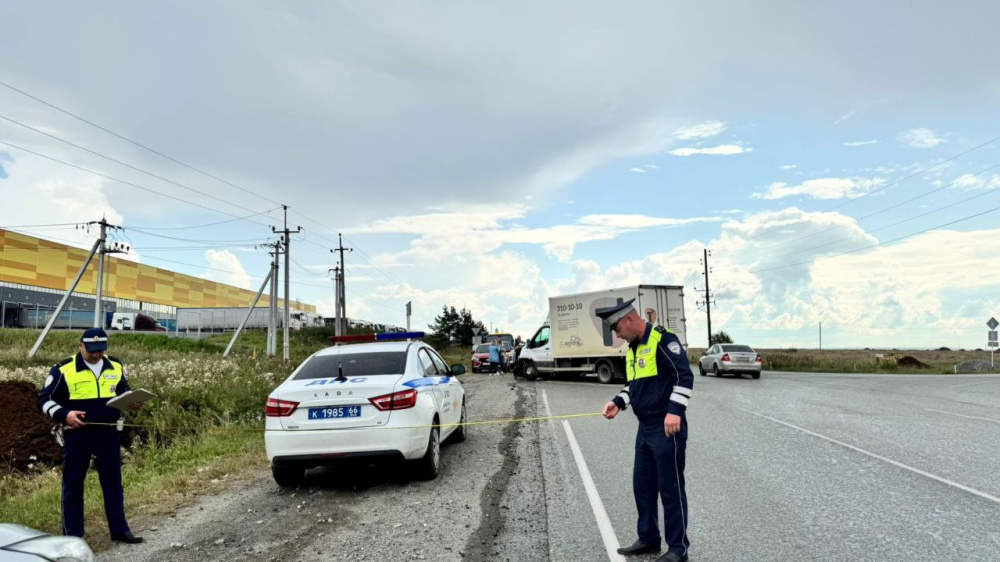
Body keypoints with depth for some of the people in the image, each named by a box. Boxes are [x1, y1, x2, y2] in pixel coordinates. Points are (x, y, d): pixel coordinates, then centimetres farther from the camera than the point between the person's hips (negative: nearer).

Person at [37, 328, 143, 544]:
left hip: (108, 432, 3)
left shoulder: (116, 367, 5)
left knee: (113, 481, 8)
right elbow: (45, 399, -3)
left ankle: (119, 529, 17)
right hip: (77, 433, -3)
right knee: (73, 483, 6)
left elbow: (124, 391, 20)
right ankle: (72, 534, 17)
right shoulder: (64, 369, -7)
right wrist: (64, 414, -19)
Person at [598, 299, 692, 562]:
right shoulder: (633, 347, 14)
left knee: (670, 487, 0)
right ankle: (649, 538, 28)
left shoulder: (663, 339, -14)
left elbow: (684, 376, -19)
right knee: (643, 484, 15)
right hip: (645, 428, 9)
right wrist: (618, 402, 7)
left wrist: (674, 410, -26)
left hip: (667, 427, -9)